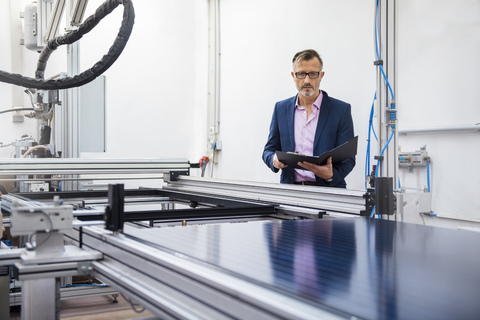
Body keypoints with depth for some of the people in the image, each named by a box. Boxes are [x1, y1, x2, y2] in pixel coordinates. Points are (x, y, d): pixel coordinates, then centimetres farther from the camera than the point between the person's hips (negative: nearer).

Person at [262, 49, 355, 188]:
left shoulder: (341, 110, 4)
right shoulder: (281, 108, 13)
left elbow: (348, 158, 2)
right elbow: (269, 150, 17)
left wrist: (331, 175, -19)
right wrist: (274, 160, -7)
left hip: (327, 189, -1)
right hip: (290, 190, 2)